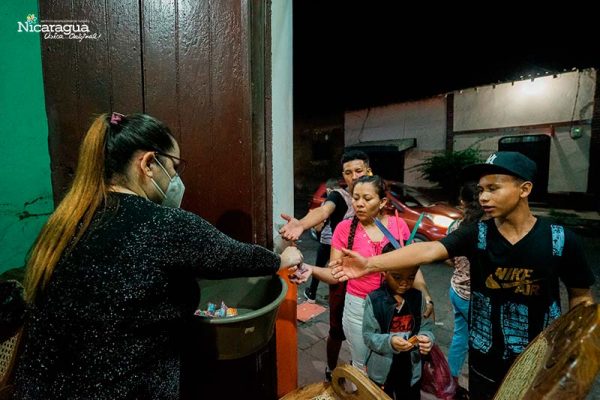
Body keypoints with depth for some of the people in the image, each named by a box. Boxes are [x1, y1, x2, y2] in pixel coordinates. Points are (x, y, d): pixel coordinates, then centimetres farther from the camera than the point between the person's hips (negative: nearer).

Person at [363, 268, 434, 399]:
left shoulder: (418, 298, -8)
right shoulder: (374, 299, -18)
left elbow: (427, 328, -3)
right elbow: (368, 336, -15)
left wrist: (426, 338, -24)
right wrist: (389, 342, -32)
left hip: (411, 370, 2)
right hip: (381, 370, -2)